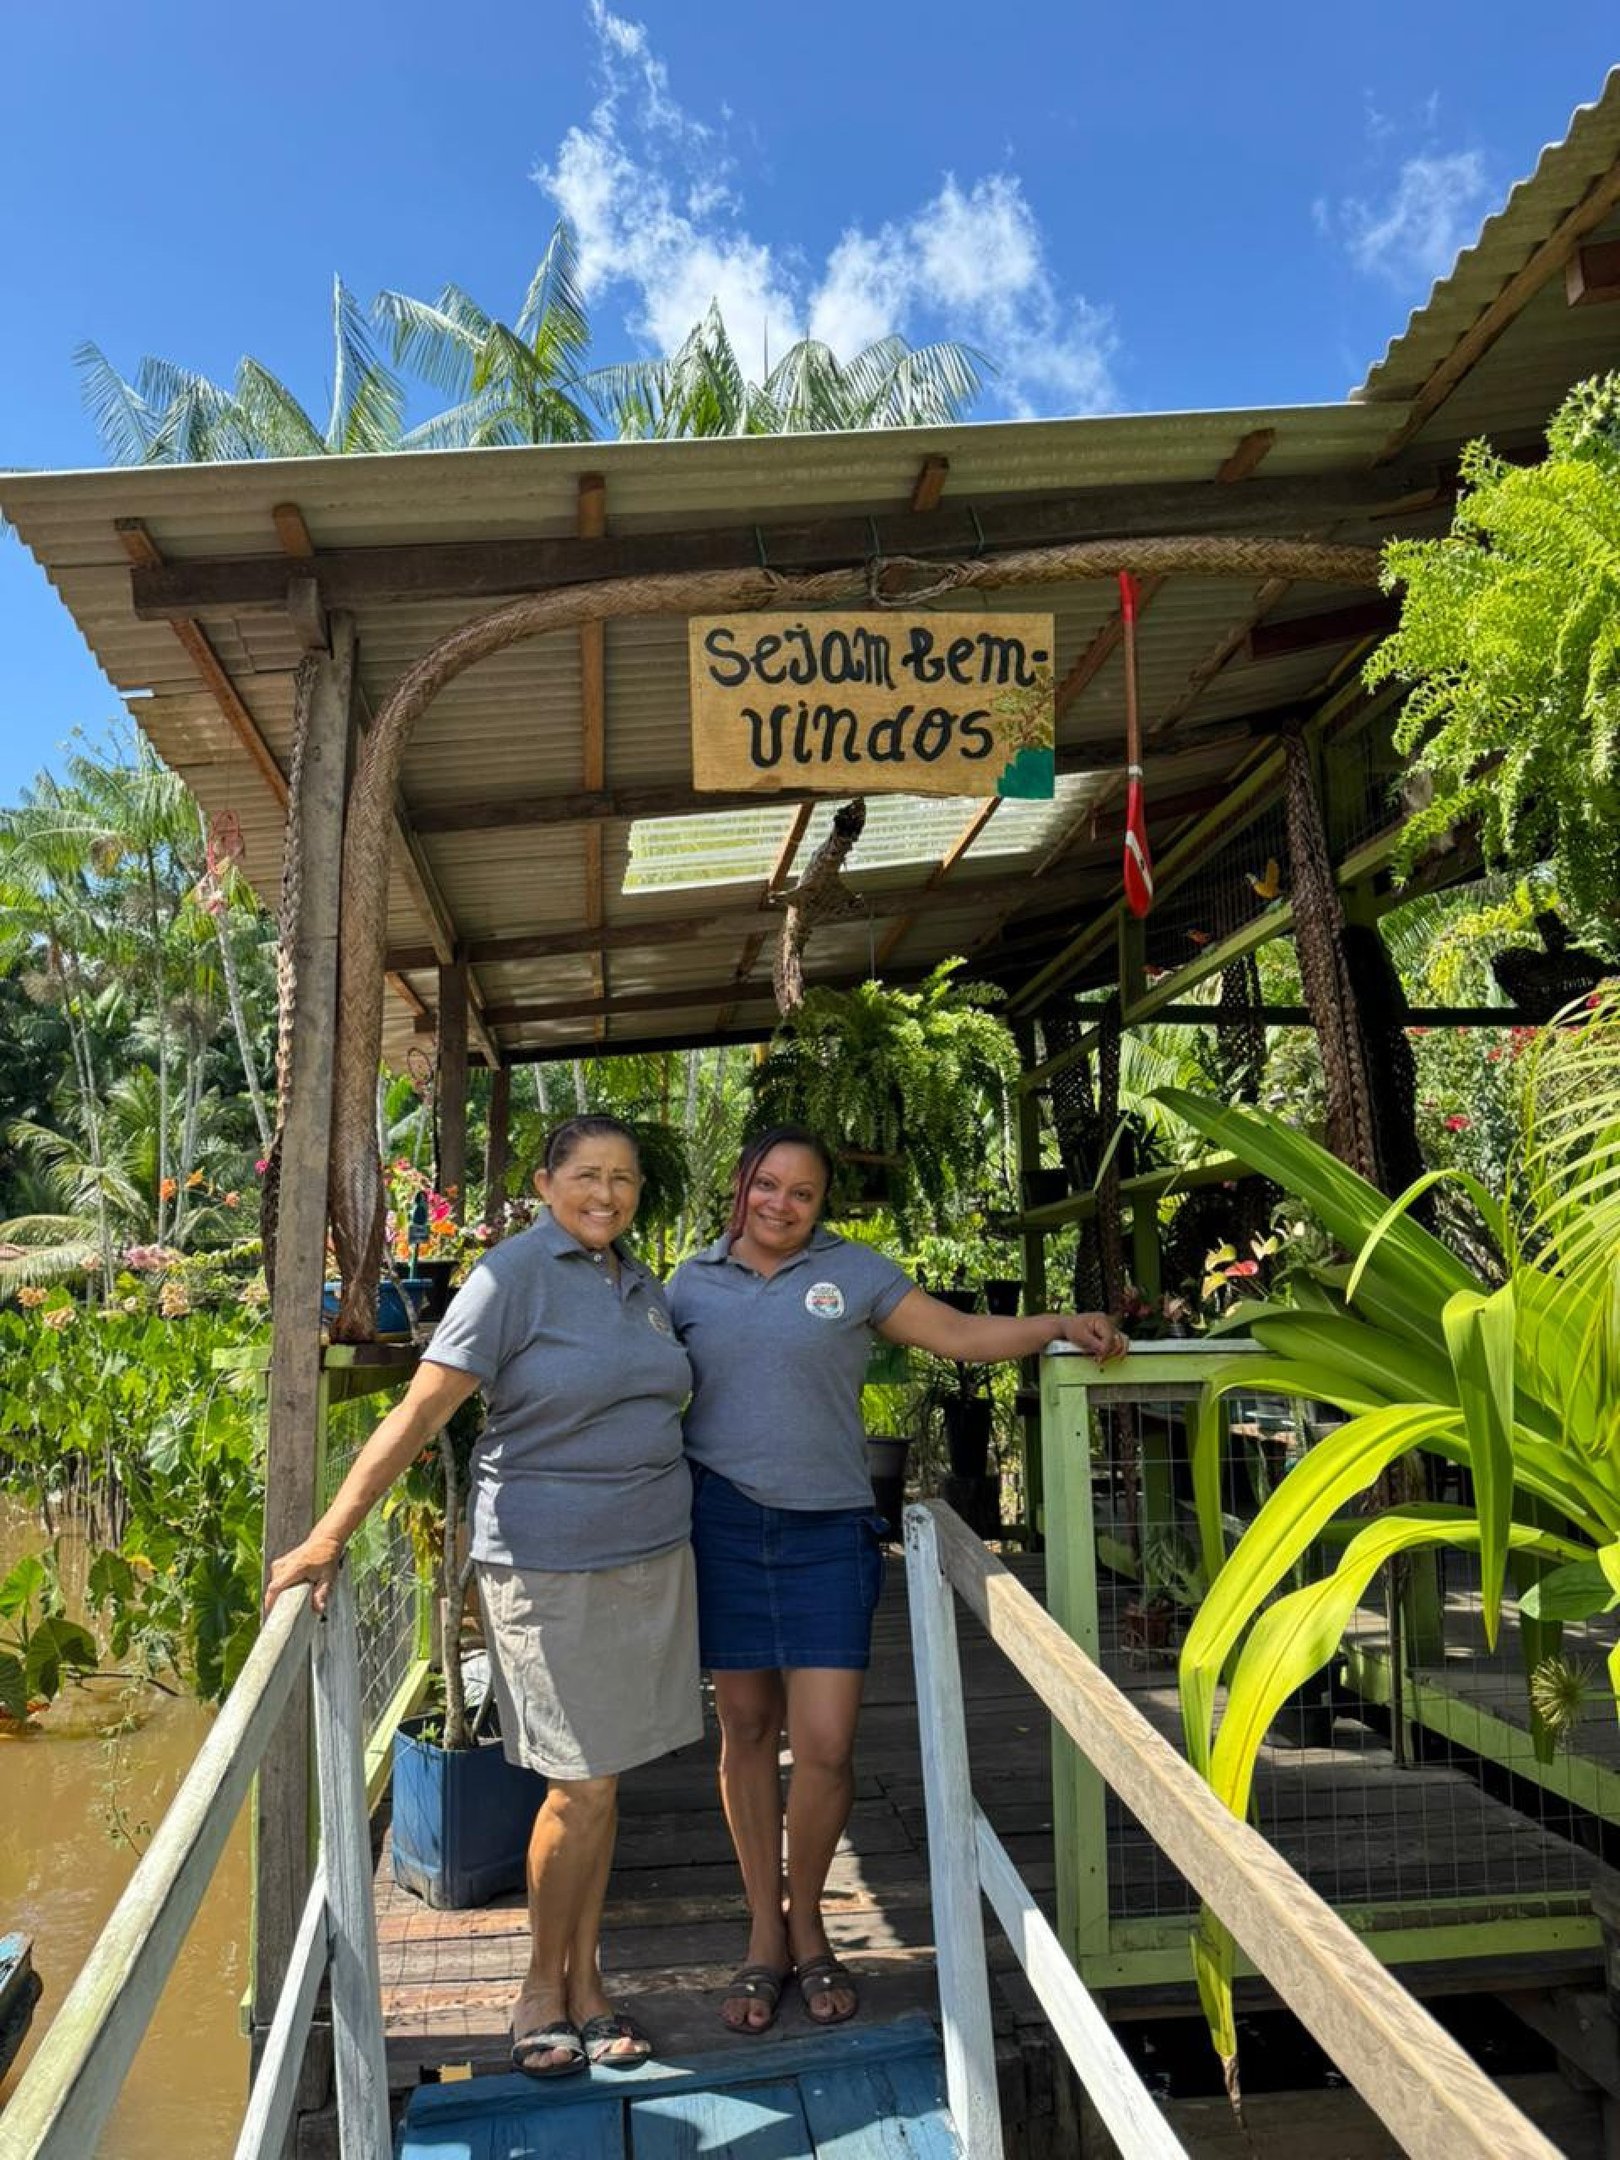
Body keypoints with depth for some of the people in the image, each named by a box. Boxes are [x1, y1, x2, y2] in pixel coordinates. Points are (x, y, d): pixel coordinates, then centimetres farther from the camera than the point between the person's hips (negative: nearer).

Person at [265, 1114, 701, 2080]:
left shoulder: (643, 1286, 10)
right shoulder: (515, 1274, -11)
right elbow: (422, 1410, -16)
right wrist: (330, 1536, -21)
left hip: (652, 1556, 6)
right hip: (550, 1564, -6)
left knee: (602, 1781, 13)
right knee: (585, 1787, 1)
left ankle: (585, 1980, 29)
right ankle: (542, 1986, 24)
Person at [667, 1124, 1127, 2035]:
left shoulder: (853, 1272, 3)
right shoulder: (692, 1282, 7)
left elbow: (957, 1333, -1)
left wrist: (1059, 1325, -13)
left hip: (827, 1530, -1)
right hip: (723, 1524, 1)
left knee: (826, 1744, -3)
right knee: (747, 1727, 10)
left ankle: (806, 1923, 24)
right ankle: (765, 1935, 28)